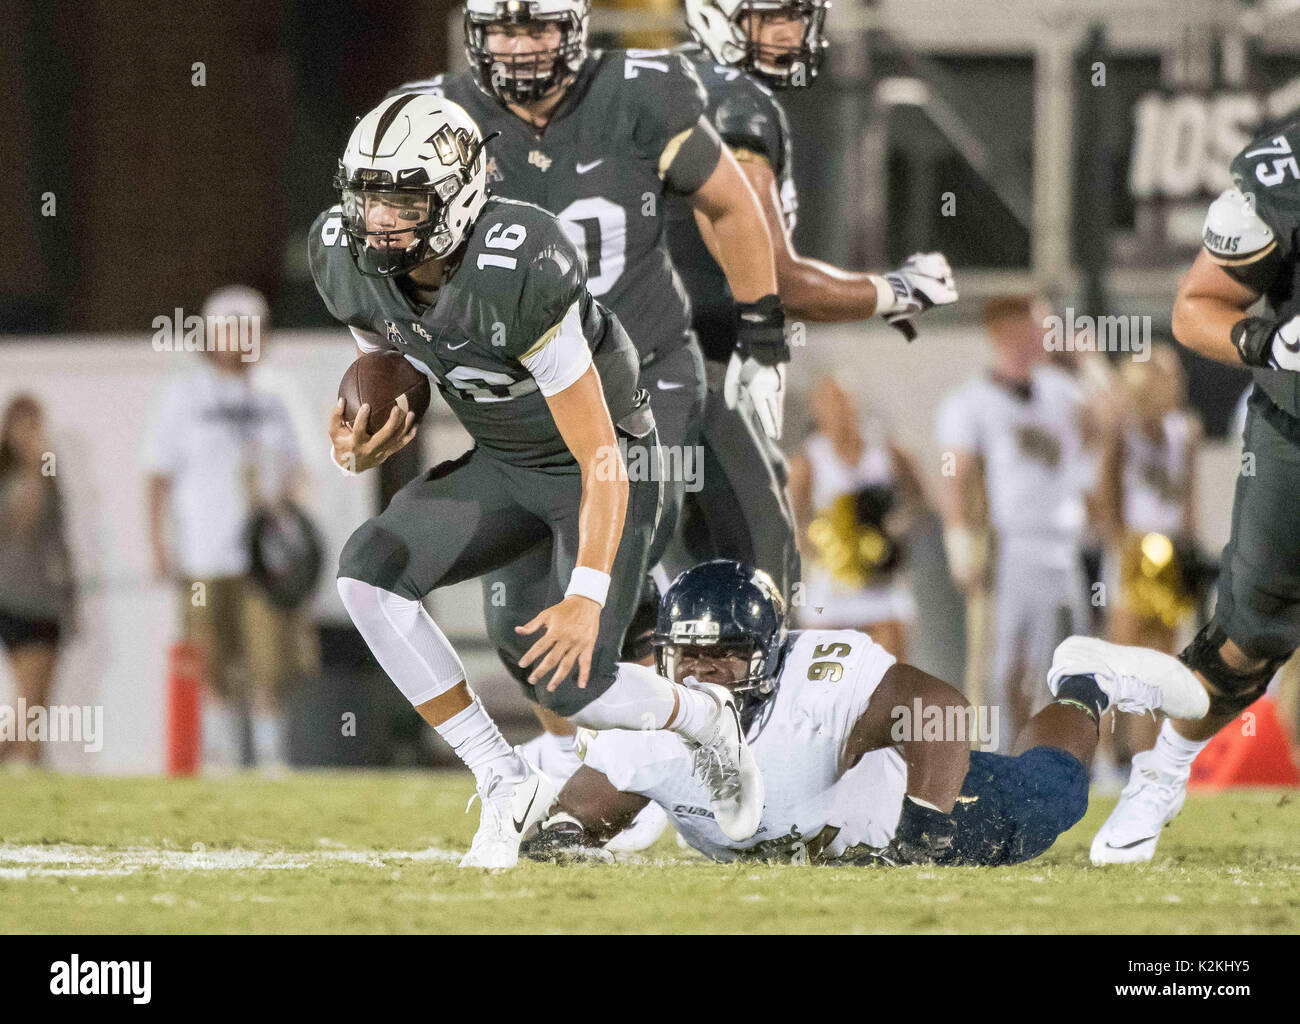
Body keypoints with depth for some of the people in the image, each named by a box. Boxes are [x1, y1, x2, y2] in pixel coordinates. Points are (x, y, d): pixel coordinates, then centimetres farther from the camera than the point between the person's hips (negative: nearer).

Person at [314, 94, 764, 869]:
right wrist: (358, 447, -14)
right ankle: (506, 783, -9)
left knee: (566, 682, -15)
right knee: (370, 571, -19)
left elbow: (600, 458, -31)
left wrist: (587, 597, -37)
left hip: (606, 466, -6)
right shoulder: (347, 259, -15)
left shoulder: (517, 274, -35)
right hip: (499, 465, 6)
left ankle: (704, 719, 21)